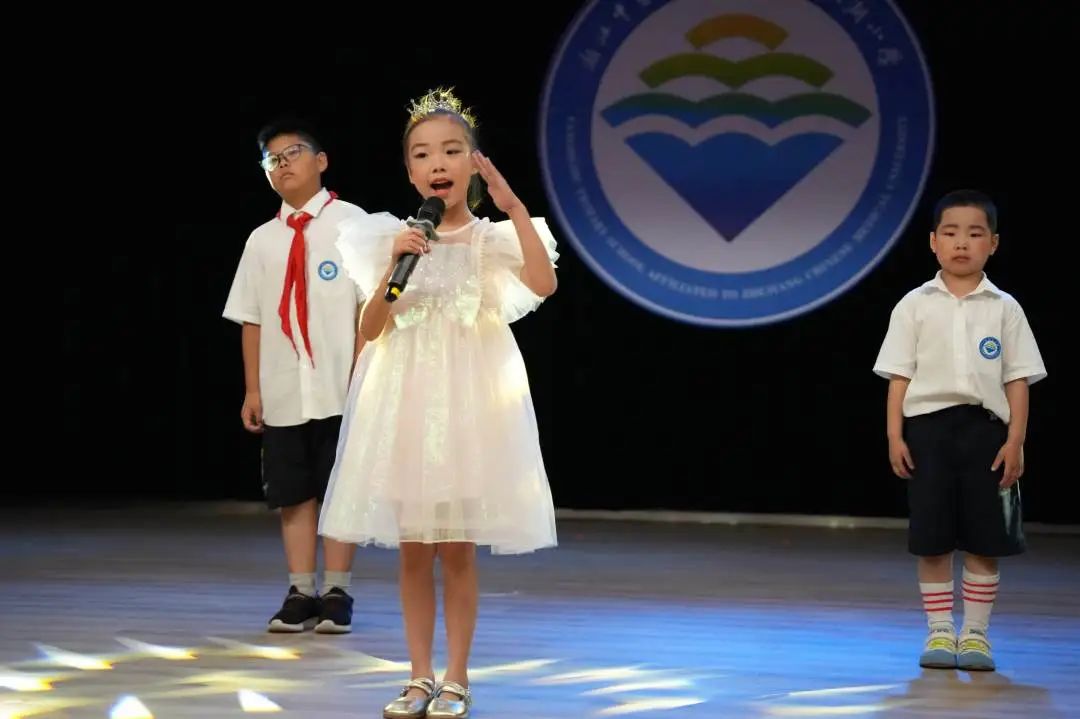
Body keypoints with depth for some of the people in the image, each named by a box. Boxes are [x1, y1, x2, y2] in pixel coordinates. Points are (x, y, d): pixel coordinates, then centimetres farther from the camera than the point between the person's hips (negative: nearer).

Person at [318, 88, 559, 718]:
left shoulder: (491, 239, -2)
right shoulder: (396, 239, 3)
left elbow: (543, 284, -21)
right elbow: (371, 329, 0)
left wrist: (514, 208, -21)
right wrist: (394, 267, -14)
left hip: (468, 397, -2)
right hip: (405, 399, 2)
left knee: (457, 547, 1)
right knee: (413, 548, 6)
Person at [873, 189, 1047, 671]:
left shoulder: (1004, 309, 5)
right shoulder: (915, 306, 4)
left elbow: (1017, 379, 4)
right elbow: (899, 376, 3)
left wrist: (1015, 440, -4)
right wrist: (895, 436, -4)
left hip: (985, 426, 0)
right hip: (927, 424, 0)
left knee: (984, 540, 2)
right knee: (931, 539, 3)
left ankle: (976, 634, 11)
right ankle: (939, 632, 12)